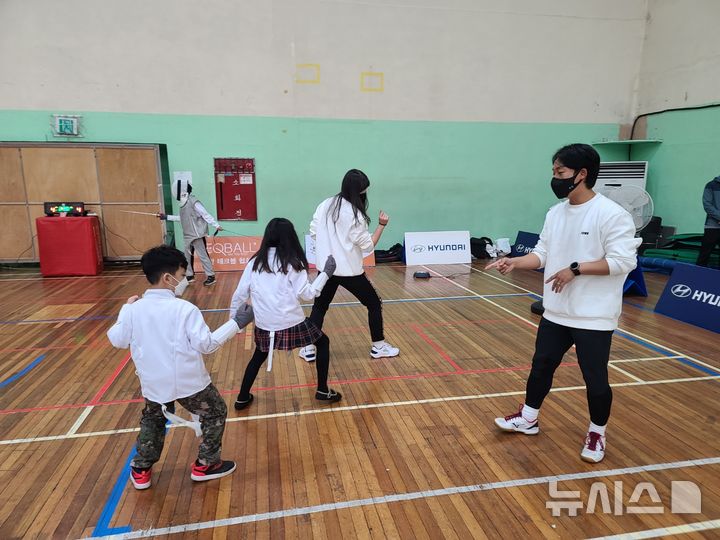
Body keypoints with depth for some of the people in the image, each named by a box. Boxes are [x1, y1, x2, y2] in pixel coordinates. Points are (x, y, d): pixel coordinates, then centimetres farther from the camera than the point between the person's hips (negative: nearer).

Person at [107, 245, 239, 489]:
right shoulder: (185, 309, -20)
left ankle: (141, 470, 36)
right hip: (189, 382, -4)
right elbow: (206, 345, -17)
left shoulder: (135, 309, -7)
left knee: (152, 420, 32)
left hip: (153, 384, 5)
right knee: (215, 413, 19)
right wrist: (236, 323, -11)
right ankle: (205, 465, 26)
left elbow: (117, 340, 8)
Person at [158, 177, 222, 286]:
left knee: (202, 255, -5)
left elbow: (206, 215, -21)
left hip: (197, 235, -9)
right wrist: (167, 217, 20)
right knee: (187, 256, 16)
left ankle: (211, 276, 2)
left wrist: (216, 225, -29)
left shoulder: (193, 202, -18)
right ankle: (189, 275, 28)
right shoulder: (183, 203, 8)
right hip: (188, 235, 9)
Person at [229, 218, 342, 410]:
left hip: (264, 325, 4)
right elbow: (307, 294, -7)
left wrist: (234, 317, 20)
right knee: (323, 343, 18)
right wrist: (325, 274, 3)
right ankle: (323, 390, 19)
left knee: (259, 357, 29)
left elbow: (240, 293, 5)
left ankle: (242, 398, 30)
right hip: (290, 323, -4)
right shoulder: (292, 262, -8)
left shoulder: (255, 261, 3)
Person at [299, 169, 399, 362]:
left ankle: (309, 349, 17)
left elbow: (313, 233, 7)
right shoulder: (355, 214, -15)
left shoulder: (325, 205, 0)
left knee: (319, 307, 18)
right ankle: (378, 346, 21)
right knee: (374, 304, 13)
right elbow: (368, 246, -10)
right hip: (350, 270, -5)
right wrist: (382, 225, -1)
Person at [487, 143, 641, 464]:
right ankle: (528, 419, 36)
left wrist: (576, 269, -24)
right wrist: (514, 263, -8)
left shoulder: (612, 214, -16)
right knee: (541, 366, 17)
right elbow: (542, 254, 8)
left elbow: (623, 261, -20)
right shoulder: (555, 213, 6)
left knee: (595, 379, 7)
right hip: (556, 312, 7)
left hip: (594, 317, -6)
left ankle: (597, 433, 32)